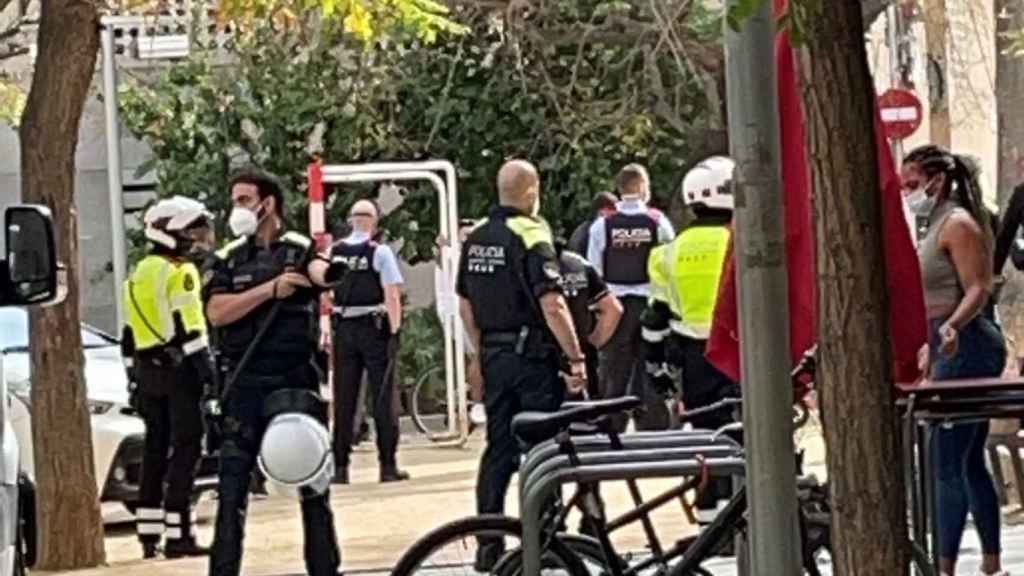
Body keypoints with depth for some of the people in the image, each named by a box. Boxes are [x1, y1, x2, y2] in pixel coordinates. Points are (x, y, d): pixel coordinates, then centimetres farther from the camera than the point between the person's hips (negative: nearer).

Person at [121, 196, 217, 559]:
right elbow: (188, 325, -17)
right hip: (177, 367, -8)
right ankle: (177, 535, -12)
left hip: (146, 367, 8)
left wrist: (134, 376, 22)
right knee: (185, 448, -6)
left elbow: (129, 332, 17)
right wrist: (207, 367, -15)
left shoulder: (140, 274, 15)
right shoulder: (179, 271, -10)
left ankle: (149, 534, 13)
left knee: (156, 449, 13)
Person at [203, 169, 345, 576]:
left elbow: (320, 270, -23)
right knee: (232, 481, -1)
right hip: (245, 384, 2)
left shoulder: (300, 249, 1)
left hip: (297, 379, -2)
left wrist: (331, 273, -48)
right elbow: (217, 312, -6)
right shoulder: (227, 259, 9)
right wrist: (271, 289, -16)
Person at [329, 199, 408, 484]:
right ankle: (388, 465, 2)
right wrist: (395, 332, -10)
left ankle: (340, 466, 8)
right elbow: (392, 294, -13)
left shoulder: (335, 252, 3)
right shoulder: (380, 252, -8)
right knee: (383, 397, 3)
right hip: (375, 327, -3)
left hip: (343, 329, 3)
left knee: (343, 399, 7)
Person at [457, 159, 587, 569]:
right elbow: (552, 306, -20)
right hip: (533, 353, -7)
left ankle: (488, 545, 11)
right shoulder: (531, 236, -14)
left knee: (498, 448, 11)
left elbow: (465, 307, 14)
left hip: (494, 355, 7)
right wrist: (576, 358, -16)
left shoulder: (475, 238, 8)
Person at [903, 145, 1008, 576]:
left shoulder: (957, 223, -11)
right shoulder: (939, 225, 19)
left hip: (965, 347, -11)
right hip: (951, 349, 11)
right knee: (969, 463, 12)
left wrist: (951, 328, -35)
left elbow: (978, 290, -19)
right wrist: (930, 347, 30)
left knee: (947, 463, -11)